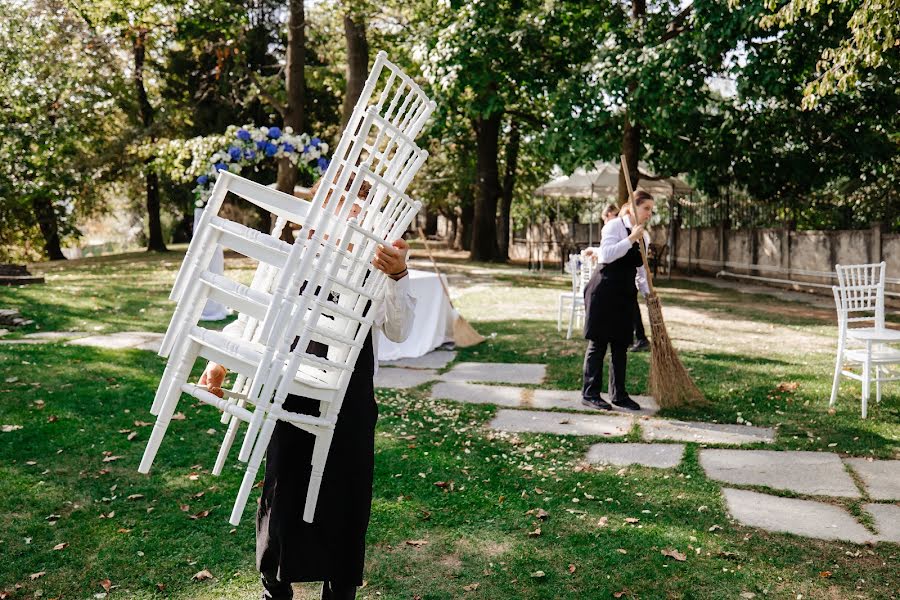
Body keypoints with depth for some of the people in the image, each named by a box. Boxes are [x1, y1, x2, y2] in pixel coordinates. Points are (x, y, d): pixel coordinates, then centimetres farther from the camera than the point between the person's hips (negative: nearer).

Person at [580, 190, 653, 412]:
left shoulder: (644, 236, 15)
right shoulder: (614, 225, -7)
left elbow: (641, 270, 19)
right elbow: (606, 255, -21)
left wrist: (648, 292, 7)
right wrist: (631, 239, -22)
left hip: (626, 294, 7)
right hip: (604, 291, -7)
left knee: (621, 345, 9)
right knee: (598, 343, -3)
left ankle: (618, 394, 17)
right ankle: (590, 393, 4)